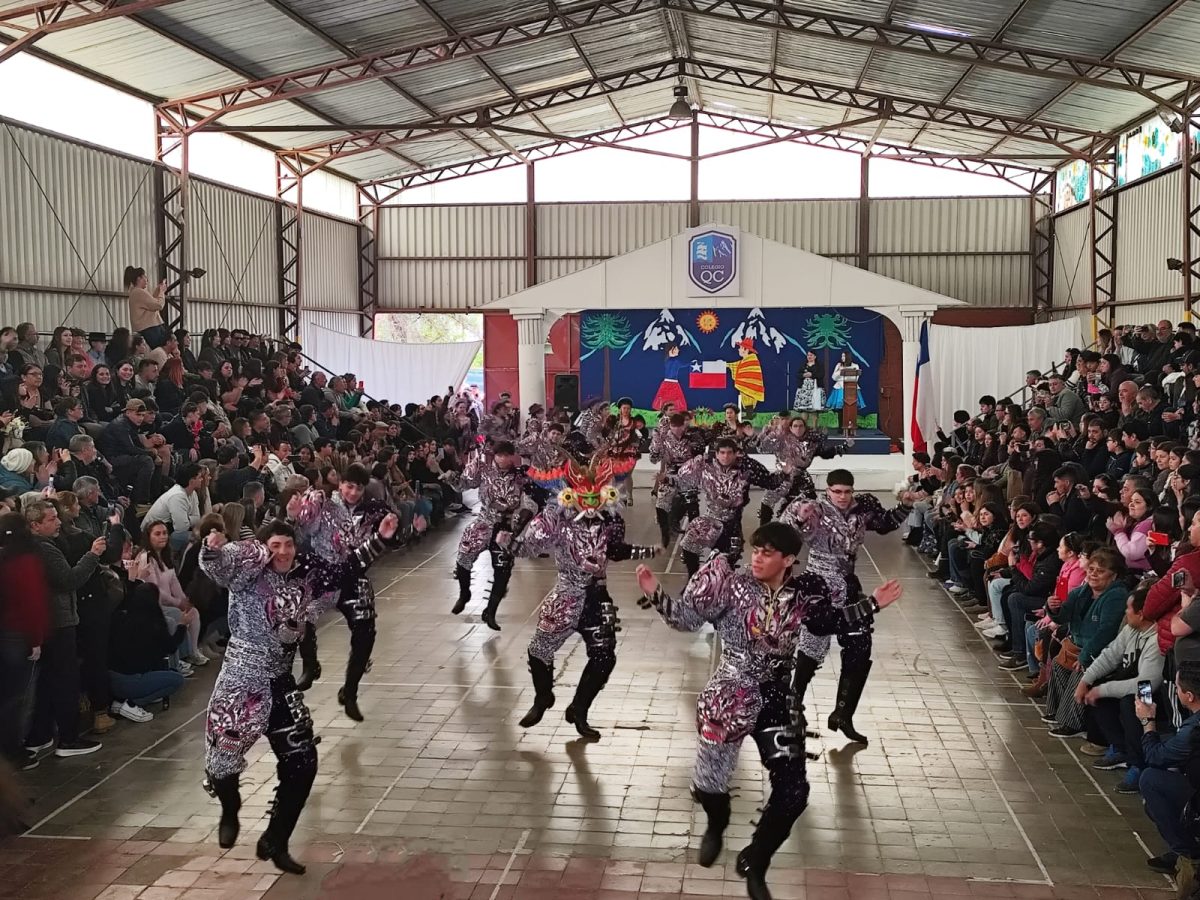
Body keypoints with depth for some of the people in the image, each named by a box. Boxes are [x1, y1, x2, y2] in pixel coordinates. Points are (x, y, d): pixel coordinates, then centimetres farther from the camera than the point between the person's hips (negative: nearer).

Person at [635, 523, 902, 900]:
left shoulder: (804, 593, -5)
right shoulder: (734, 584, -13)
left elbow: (834, 620, 14)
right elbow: (688, 618, -12)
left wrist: (872, 603, 6)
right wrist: (655, 595, -26)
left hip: (779, 700, 2)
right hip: (729, 697, -2)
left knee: (793, 790, 0)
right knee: (711, 778, 9)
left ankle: (754, 864, 24)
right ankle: (716, 829, 48)